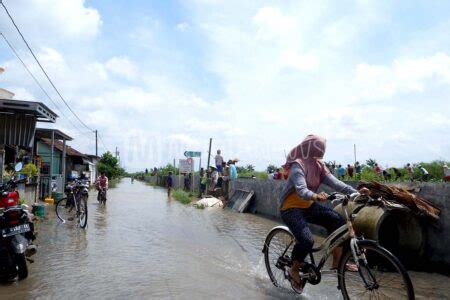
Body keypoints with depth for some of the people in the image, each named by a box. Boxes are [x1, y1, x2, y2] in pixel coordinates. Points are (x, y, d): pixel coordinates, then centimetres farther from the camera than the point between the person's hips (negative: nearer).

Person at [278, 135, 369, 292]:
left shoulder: (318, 166, 2)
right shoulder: (298, 165, -21)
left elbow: (334, 182, -11)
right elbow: (301, 188, -36)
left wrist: (355, 192, -25)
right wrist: (315, 196, -57)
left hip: (308, 205, 7)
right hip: (291, 208, -7)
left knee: (337, 221, -10)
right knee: (307, 241, -25)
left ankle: (337, 262, 4)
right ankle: (294, 270, 3)